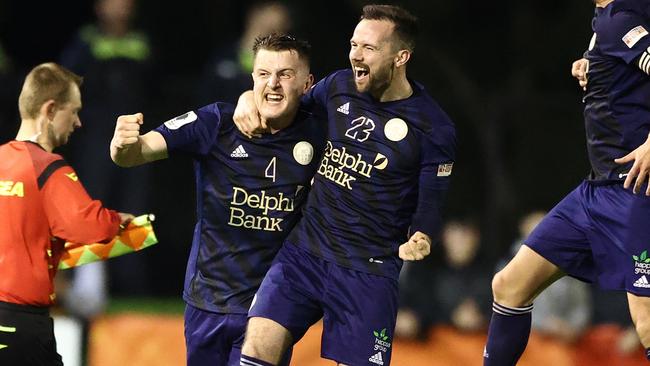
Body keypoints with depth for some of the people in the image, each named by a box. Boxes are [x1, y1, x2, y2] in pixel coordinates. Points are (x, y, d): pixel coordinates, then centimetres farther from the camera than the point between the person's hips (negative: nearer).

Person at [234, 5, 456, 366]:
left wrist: (420, 239, -25)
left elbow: (430, 203, -3)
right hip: (305, 251, 3)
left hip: (368, 271, -3)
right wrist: (250, 98, 4)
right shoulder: (339, 87, 4)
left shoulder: (433, 128, -7)